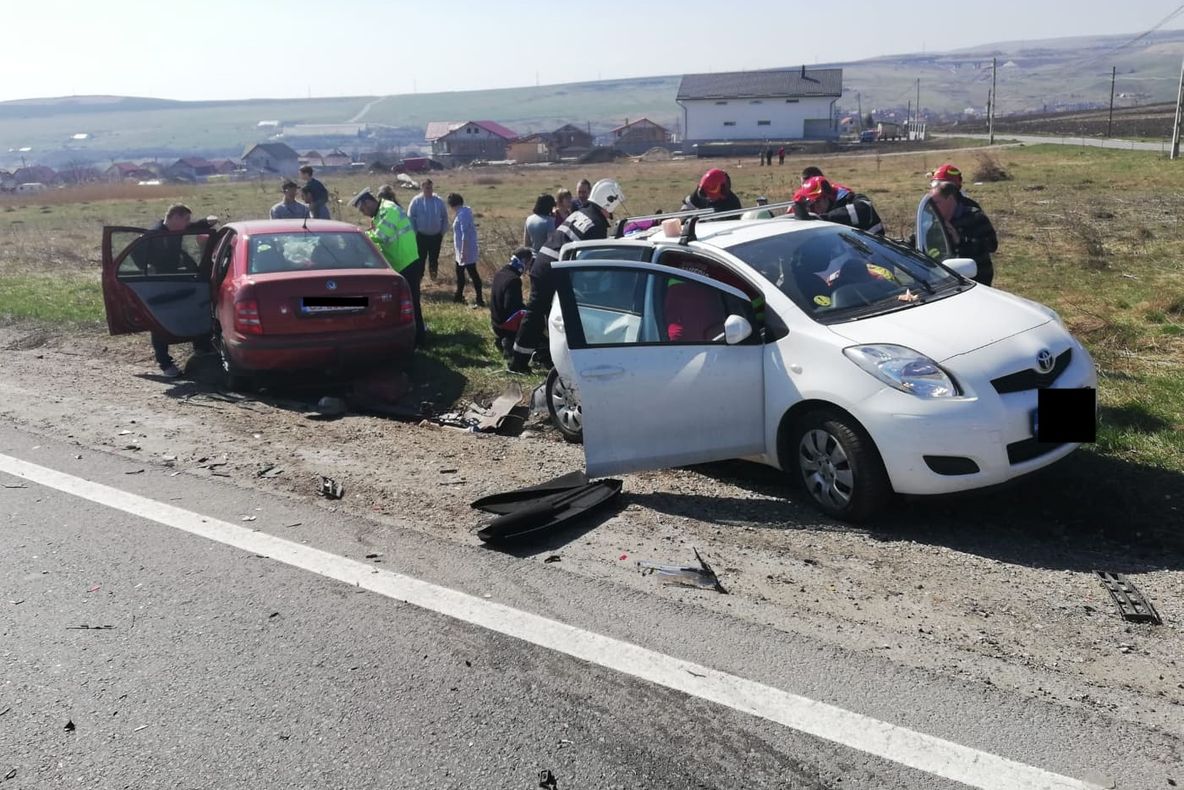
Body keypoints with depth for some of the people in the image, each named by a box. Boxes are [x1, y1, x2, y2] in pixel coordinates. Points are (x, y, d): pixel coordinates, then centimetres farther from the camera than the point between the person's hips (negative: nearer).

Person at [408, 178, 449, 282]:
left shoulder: (439, 201, -2)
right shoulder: (416, 201, -8)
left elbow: (445, 217, 7)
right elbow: (411, 218, -3)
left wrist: (442, 232, 4)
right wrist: (414, 233, -5)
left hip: (436, 236, 2)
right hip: (421, 236, -2)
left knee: (434, 258, 11)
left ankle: (433, 273, 28)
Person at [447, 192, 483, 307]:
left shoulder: (462, 214, -20)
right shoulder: (464, 211, 10)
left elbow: (465, 234, -25)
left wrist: (463, 252, -25)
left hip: (466, 250, -10)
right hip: (462, 250, 10)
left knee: (472, 274, -7)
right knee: (459, 272, 20)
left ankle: (480, 300, -4)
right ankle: (459, 296, 32)